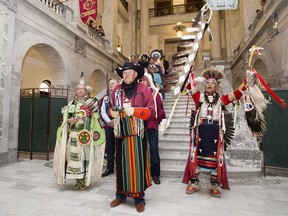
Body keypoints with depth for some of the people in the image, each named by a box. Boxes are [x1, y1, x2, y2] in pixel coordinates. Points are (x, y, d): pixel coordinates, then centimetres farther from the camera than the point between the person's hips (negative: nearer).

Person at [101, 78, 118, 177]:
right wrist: (109, 121, -7)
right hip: (108, 125, 5)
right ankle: (110, 168, 23)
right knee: (109, 147, 11)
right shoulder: (105, 98, 15)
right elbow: (102, 112, 7)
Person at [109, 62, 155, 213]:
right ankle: (121, 194, 28)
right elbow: (112, 108, 20)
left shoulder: (143, 89, -2)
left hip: (137, 132, -3)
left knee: (137, 163, 2)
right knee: (121, 163, 10)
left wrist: (134, 111, -18)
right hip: (121, 132, 3)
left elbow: (151, 110, -6)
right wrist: (113, 113, -2)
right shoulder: (117, 90, 9)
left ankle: (139, 198, 18)